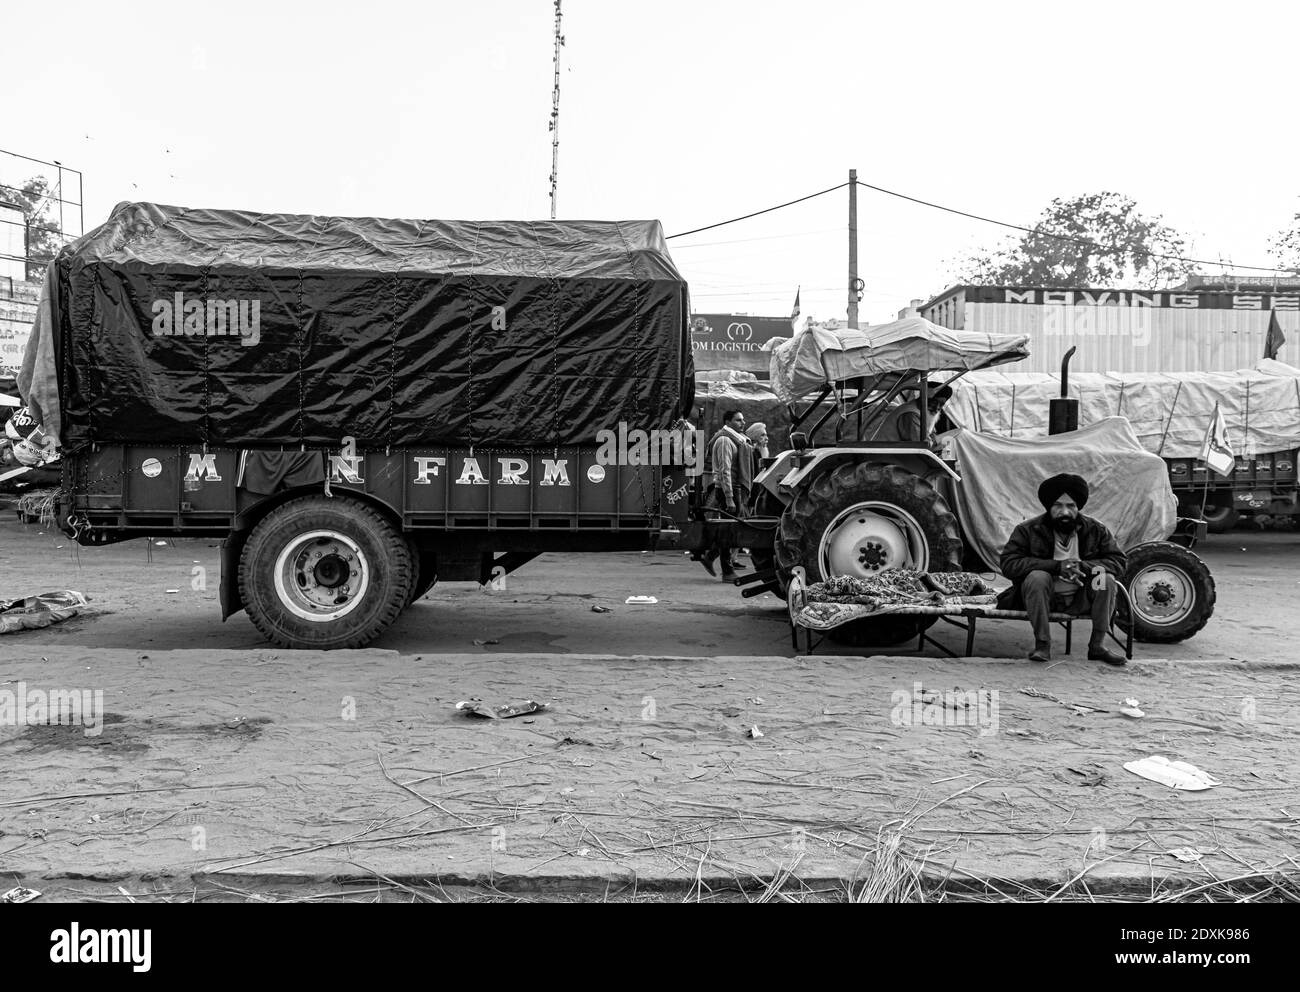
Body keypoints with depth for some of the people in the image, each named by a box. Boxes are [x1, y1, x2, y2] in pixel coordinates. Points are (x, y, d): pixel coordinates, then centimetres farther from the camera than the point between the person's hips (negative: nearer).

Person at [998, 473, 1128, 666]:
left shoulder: (1096, 530, -1)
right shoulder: (1027, 530, -10)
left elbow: (1119, 562, -5)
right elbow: (1009, 564, -21)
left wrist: (1085, 566, -25)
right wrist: (1057, 566, -29)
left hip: (1079, 600, 3)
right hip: (1044, 598, -2)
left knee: (1106, 579, -22)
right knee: (1037, 577, -32)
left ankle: (1098, 645, -11)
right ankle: (1042, 644, -22)